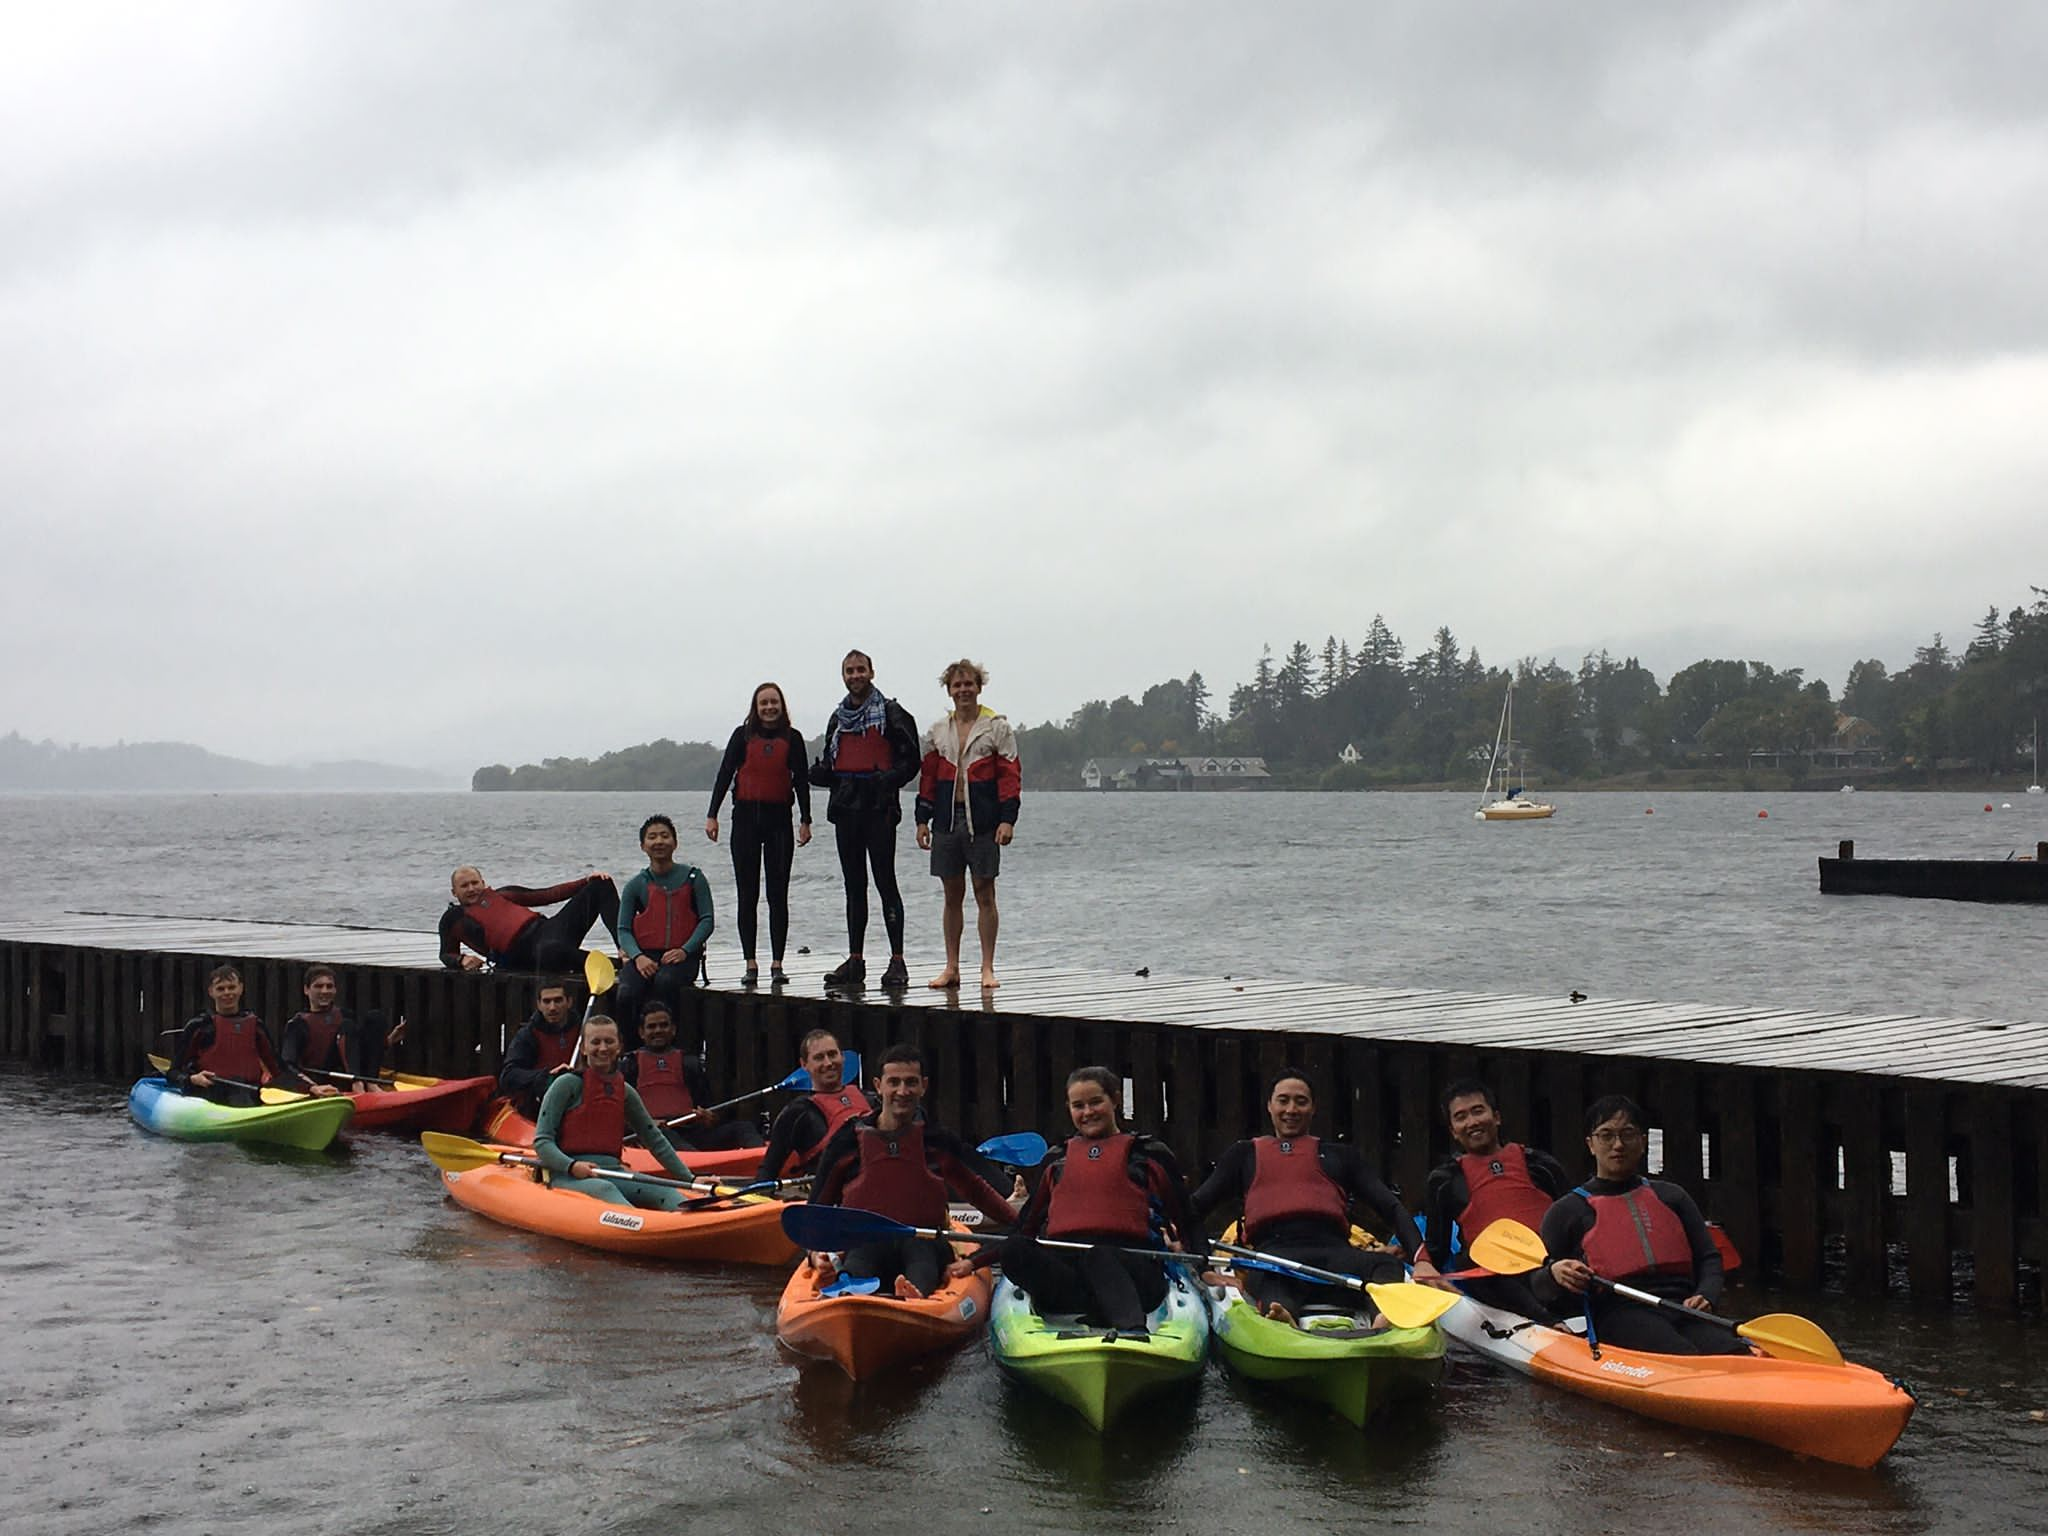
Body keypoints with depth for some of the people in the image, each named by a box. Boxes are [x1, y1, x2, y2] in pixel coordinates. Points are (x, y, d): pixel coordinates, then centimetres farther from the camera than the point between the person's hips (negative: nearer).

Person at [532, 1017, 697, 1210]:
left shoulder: (625, 1091, 15)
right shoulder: (567, 1085, 0)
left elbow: (655, 1140, 21)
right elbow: (542, 1142, -5)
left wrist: (690, 1179, 14)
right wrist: (572, 1166, -23)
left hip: (612, 1172, 5)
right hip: (568, 1176, -5)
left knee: (663, 1191, -24)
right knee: (604, 1189, -38)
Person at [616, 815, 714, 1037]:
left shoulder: (692, 877, 6)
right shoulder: (636, 885, 11)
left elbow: (707, 920, 2)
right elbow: (623, 929, 6)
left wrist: (684, 950, -13)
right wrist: (638, 957, -14)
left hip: (682, 955, -2)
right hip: (645, 954, 2)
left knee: (666, 981, -37)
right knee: (626, 994, -29)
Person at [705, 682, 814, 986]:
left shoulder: (792, 738, 5)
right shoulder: (743, 735, 4)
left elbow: (801, 781, 6)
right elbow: (725, 775, 2)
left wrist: (805, 821, 0)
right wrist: (712, 815, -4)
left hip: (779, 818, 0)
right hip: (746, 816, 0)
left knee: (778, 894, 1)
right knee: (747, 894, 2)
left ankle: (777, 964, 5)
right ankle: (751, 964, 6)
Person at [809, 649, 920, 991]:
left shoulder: (891, 713, -1)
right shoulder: (838, 718, 18)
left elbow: (909, 761, -5)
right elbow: (830, 765, 24)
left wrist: (887, 780, -21)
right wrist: (820, 772, 1)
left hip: (879, 809, -6)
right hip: (846, 808, 6)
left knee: (885, 882, -8)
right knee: (854, 886, 8)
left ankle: (897, 960, -6)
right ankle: (855, 960, 11)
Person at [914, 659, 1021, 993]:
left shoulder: (997, 728, 1)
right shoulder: (938, 731, 12)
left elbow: (1010, 775, -3)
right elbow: (928, 777, 14)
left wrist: (1007, 819, -11)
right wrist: (922, 818, 7)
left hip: (983, 823, -3)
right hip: (947, 821, 4)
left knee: (984, 894, 0)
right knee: (952, 896, 7)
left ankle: (987, 968, 5)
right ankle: (951, 968, 12)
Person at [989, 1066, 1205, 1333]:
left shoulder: (1149, 1154, 18)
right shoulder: (1057, 1159, 29)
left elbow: (1187, 1221, 14)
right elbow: (1026, 1225, 31)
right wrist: (973, 1261, 22)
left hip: (1132, 1264, -3)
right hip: (1063, 1264, 3)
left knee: (1098, 1257, -38)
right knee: (1013, 1249, -29)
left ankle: (1134, 1332, -68)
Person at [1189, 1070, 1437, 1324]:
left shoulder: (1341, 1155, 33)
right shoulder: (1246, 1154, 33)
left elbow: (1391, 1208, 22)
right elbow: (1195, 1206, 28)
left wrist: (1421, 1260, 3)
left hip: (1334, 1249, 1)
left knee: (1388, 1265, -35)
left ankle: (1385, 1318, -65)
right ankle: (1281, 1318, -71)